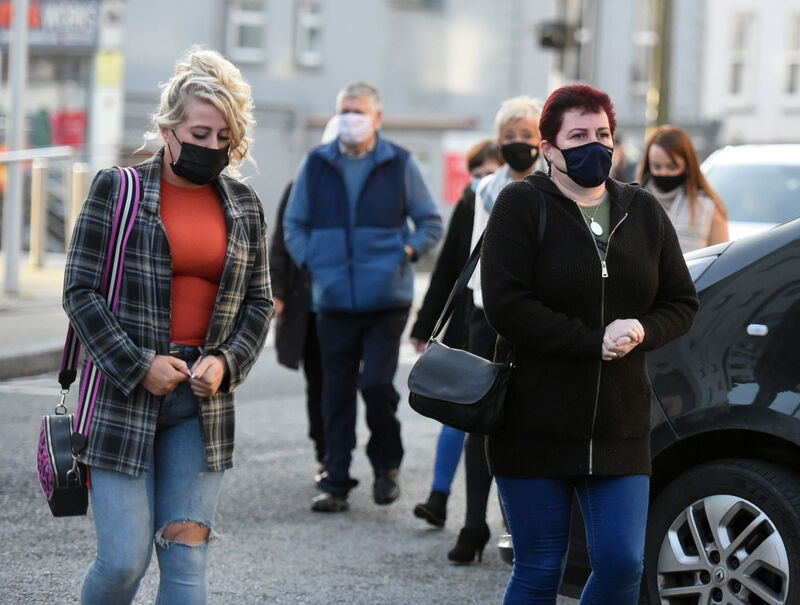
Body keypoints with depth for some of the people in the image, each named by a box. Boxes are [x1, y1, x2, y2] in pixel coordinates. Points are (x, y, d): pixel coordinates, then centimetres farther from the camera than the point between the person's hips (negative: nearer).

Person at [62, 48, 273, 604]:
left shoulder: (244, 205, 9)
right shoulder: (117, 190, -2)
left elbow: (259, 302, 14)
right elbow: (81, 291, -3)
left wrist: (226, 361, -4)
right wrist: (139, 366, -12)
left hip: (202, 400, 3)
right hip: (124, 397, -3)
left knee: (186, 560, -2)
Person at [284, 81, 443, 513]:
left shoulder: (399, 164, 4)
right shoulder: (316, 165, 8)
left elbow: (431, 223, 11)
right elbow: (293, 224, 16)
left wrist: (408, 251, -7)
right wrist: (309, 261, -1)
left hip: (386, 299, -2)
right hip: (334, 301, 2)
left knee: (376, 384, -11)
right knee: (336, 394, 4)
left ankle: (386, 465, 13)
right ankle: (336, 483, 12)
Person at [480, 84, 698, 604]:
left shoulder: (644, 211, 11)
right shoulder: (522, 206, -3)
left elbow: (682, 302, 13)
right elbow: (505, 305, -13)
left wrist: (642, 331, -9)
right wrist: (594, 342, -17)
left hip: (620, 426, 4)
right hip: (535, 421, -4)